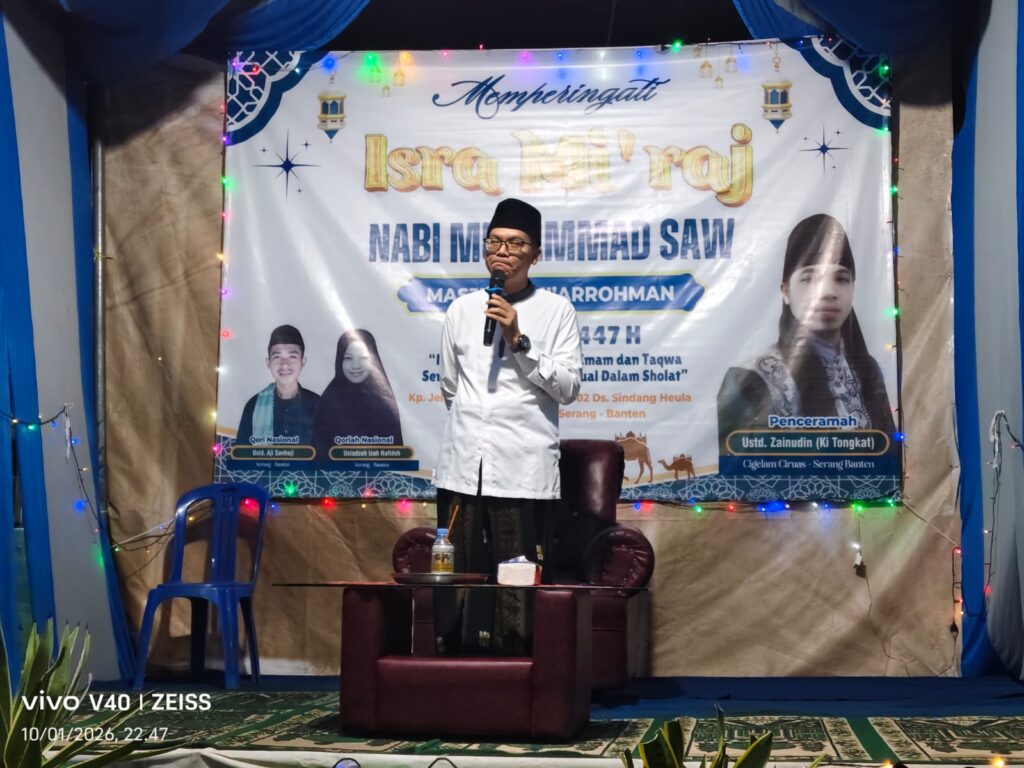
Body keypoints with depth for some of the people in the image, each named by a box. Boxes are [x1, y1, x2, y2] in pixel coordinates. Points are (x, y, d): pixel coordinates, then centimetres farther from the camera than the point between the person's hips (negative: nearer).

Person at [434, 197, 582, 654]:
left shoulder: (556, 311, 3)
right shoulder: (462, 310, 12)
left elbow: (568, 387, -5)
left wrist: (519, 341, -11)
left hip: (523, 467, -3)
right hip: (463, 463, 3)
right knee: (458, 575, 5)